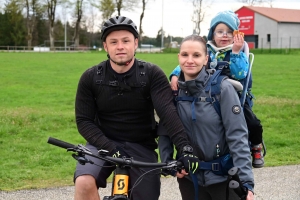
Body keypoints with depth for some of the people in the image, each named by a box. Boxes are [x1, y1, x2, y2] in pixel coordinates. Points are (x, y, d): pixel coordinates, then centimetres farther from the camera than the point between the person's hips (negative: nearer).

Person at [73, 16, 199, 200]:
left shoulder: (152, 74, -9)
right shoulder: (91, 78, -6)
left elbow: (168, 112, -22)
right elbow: (84, 121, -6)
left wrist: (185, 148, -37)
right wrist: (110, 148, -22)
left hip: (141, 147, 0)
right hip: (104, 143, 0)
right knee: (84, 183, -27)